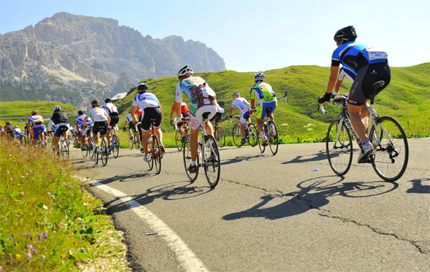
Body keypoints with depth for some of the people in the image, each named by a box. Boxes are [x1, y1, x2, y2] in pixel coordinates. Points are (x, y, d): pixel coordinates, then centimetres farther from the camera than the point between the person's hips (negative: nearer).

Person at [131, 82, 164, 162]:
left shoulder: (137, 97, 33)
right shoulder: (152, 95, 36)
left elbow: (132, 113, 40)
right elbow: (161, 109, 40)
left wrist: (135, 121, 59)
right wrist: (158, 118, 57)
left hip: (147, 111, -2)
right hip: (157, 111, 2)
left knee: (144, 135, 16)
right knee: (157, 129, 30)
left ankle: (146, 154, 9)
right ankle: (160, 142, 6)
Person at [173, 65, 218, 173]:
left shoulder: (181, 84, 24)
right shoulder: (200, 79, 34)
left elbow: (177, 104, 28)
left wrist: (178, 117, 43)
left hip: (198, 107, -3)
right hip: (213, 106, 4)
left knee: (194, 134, 16)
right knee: (207, 121, 36)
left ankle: (193, 164, 20)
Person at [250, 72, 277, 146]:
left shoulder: (254, 87, 25)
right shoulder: (268, 85, 34)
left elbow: (252, 102, 28)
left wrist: (253, 109, 45)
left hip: (263, 103, -3)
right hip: (273, 101, 4)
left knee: (259, 121, 15)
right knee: (270, 114, 35)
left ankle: (264, 137, -2)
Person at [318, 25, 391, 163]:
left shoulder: (338, 51, 23)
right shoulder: (362, 45, 39)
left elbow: (333, 78, 29)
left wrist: (327, 96, 43)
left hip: (368, 72, -6)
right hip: (386, 71, 6)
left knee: (353, 111, 6)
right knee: (363, 101, 30)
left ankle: (366, 144, -13)